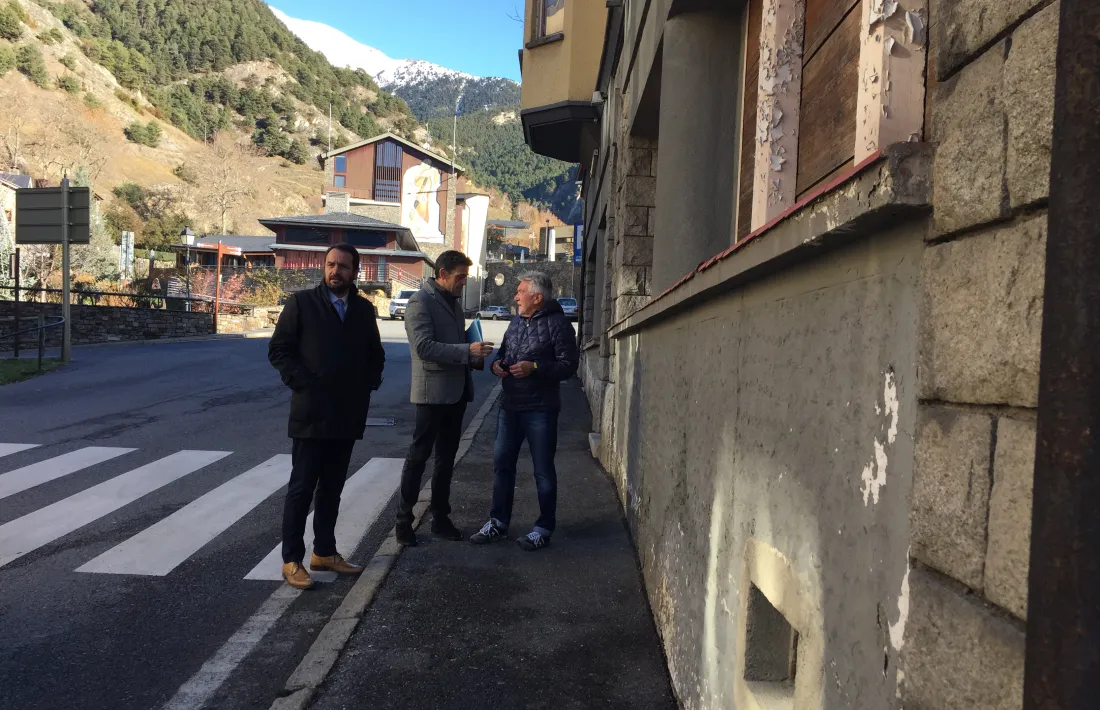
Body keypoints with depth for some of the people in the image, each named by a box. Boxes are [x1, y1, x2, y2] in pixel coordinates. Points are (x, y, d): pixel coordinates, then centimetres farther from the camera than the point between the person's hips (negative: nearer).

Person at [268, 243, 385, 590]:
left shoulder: (364, 309, 9)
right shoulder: (301, 302, -4)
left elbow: (375, 354, 19)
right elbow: (279, 350, -5)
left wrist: (369, 383, 3)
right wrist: (301, 383, -14)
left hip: (348, 414, 4)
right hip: (311, 413, -4)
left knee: (331, 489, 14)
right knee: (302, 488, 2)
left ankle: (324, 552, 26)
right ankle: (292, 560, 12)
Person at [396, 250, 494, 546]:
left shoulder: (454, 303, 16)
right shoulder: (421, 302, -9)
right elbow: (424, 347, -20)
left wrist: (475, 357, 4)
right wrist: (468, 350, -24)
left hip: (456, 392, 8)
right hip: (433, 391, -8)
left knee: (446, 458, 13)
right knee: (418, 456, 0)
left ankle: (440, 518, 22)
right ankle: (404, 519, 10)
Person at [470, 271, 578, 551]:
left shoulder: (557, 323, -9)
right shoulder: (516, 322, 13)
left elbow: (569, 365, -14)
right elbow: (503, 353, 22)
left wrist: (534, 367, -23)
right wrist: (496, 363, 0)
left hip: (540, 410, -7)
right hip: (509, 406, 7)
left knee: (543, 470, 4)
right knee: (502, 464, 11)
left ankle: (544, 528, 17)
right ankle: (498, 523, 24)